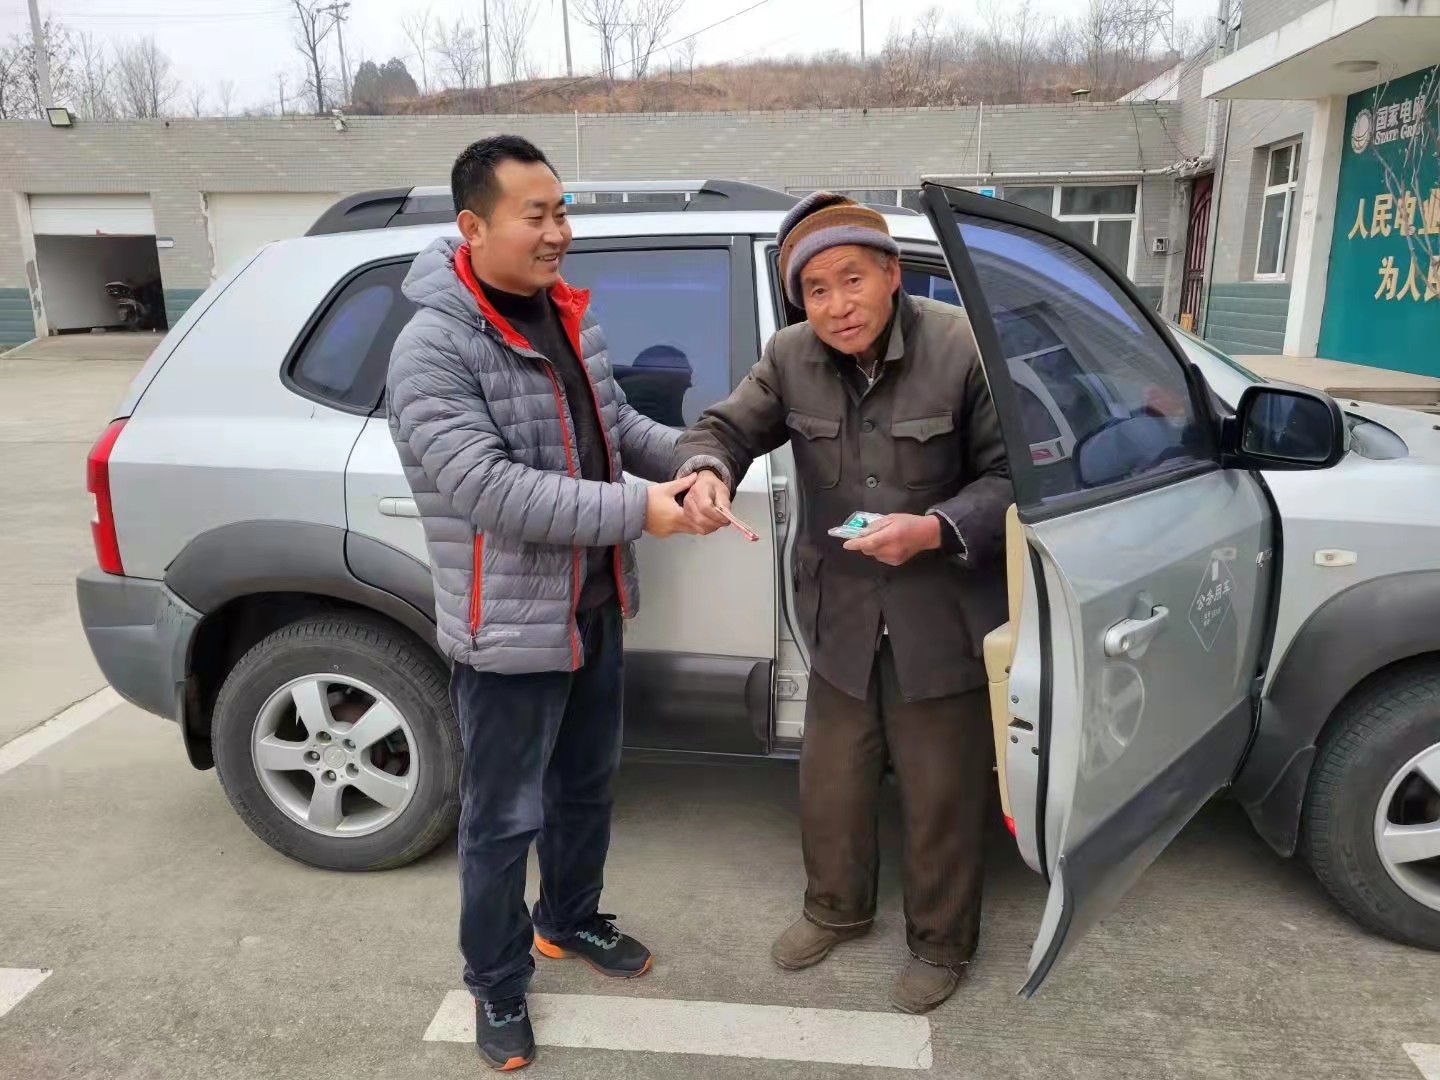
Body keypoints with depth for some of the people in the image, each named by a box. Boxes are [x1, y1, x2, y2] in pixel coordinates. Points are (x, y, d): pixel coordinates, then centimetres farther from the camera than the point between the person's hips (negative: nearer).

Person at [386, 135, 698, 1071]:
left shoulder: (569, 317, 5)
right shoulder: (433, 348, -20)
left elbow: (617, 419, 15)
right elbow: (488, 487, -28)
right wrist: (636, 511, -29)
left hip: (596, 607, 8)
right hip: (510, 628, -7)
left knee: (587, 787, 23)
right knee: (504, 820, 9)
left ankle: (570, 921, 47)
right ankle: (498, 985, 32)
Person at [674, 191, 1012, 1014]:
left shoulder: (965, 348, -17)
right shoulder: (790, 359, -6)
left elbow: (1012, 477, -13)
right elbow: (727, 427, -2)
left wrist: (934, 530, -28)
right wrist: (708, 471, -26)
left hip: (945, 625, -3)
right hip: (842, 621, 4)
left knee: (941, 801, 15)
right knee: (830, 789, 20)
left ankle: (942, 944, 41)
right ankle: (838, 910, 49)